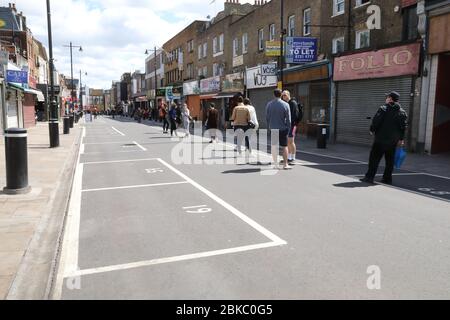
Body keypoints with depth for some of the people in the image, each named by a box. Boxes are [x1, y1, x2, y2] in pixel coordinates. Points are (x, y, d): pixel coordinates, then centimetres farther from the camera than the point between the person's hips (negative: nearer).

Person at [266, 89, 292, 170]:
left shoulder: (269, 104, 0)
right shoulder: (285, 105, -8)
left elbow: (267, 117, 6)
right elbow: (288, 119, -5)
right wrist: (288, 128, 4)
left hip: (273, 128, 2)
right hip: (283, 128, -2)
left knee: (274, 146, 8)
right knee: (284, 146, 5)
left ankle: (275, 164, 10)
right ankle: (285, 164, 6)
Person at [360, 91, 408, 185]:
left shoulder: (383, 109, -8)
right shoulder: (403, 113, 9)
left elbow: (376, 121, -13)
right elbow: (404, 127, 9)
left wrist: (372, 130, 4)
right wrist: (401, 139, 14)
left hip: (381, 139, -5)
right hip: (393, 141, 5)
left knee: (374, 158, -1)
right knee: (390, 161, 11)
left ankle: (369, 177, -4)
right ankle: (387, 179, 14)